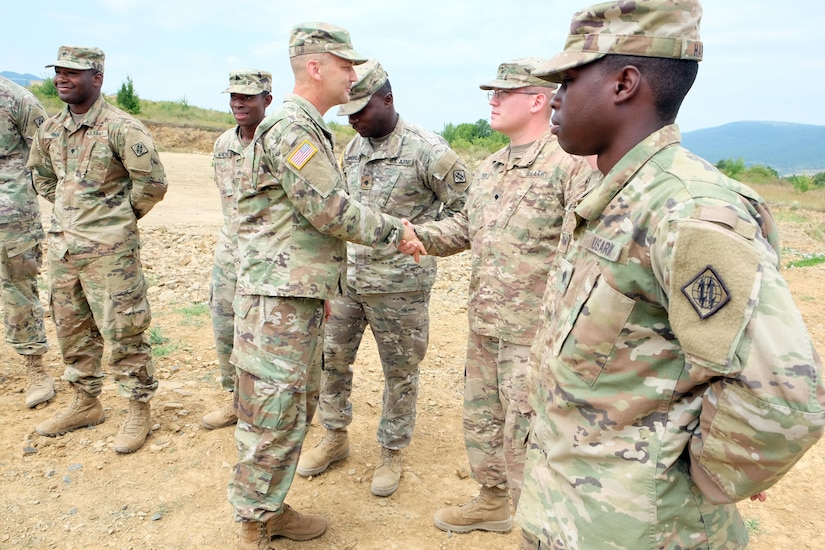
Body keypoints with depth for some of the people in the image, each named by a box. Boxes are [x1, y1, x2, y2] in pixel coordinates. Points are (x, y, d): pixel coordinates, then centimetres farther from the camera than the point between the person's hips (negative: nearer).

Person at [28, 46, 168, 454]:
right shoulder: (50, 129, 8)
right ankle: (86, 403, 33)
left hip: (108, 250, -7)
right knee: (72, 330, 16)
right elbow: (41, 175, 24)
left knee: (122, 333, -1)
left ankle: (139, 410, 14)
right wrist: (68, 210, 16)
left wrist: (120, 216, -2)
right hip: (61, 247, 8)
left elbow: (152, 182, -13)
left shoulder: (121, 127, -13)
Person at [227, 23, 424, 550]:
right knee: (272, 419, 0)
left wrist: (321, 290, 24)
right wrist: (395, 230, -7)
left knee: (298, 408, 18)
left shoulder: (313, 130, 18)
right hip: (277, 302, -10)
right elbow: (333, 211, -20)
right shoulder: (289, 127, -15)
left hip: (305, 299, 10)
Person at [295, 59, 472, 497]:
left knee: (400, 372, 8)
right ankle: (335, 437, 33)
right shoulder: (353, 148, 8)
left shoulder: (426, 149, -14)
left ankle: (391, 453, 26)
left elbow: (466, 203, -9)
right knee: (331, 357, 12)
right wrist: (347, 241, 11)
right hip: (347, 274, 7)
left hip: (399, 283, -6)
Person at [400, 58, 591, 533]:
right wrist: (418, 235, 2)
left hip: (535, 332, -8)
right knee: (481, 419, 21)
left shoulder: (573, 164, -14)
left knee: (525, 438, 2)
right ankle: (492, 502, 43)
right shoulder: (490, 167, 13)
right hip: (483, 325, 9)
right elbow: (466, 227, 19)